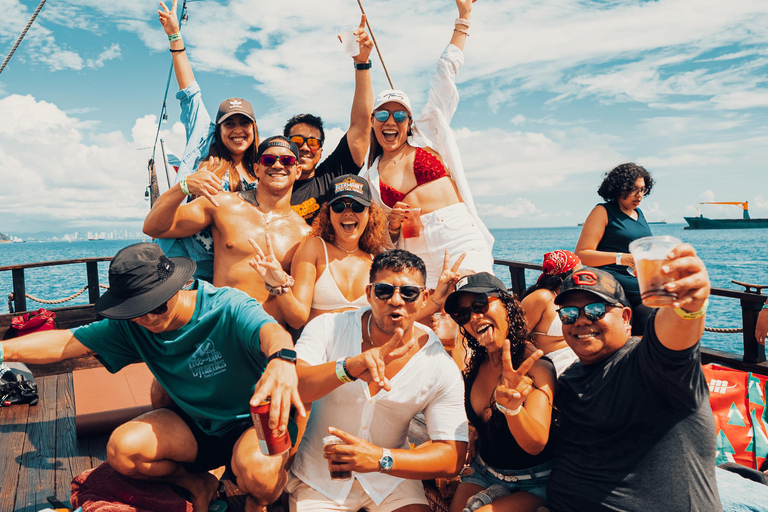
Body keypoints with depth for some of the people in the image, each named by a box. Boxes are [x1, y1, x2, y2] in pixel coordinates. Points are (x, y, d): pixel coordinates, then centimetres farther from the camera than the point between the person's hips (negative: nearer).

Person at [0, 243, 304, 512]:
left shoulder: (228, 307, -25)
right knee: (121, 449, -19)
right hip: (193, 426, 5)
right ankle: (198, 484, 7)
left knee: (257, 471, -36)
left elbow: (270, 330, -45)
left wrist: (281, 359, -69)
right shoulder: (131, 327, -6)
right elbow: (66, 342, -10)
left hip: (252, 421, -5)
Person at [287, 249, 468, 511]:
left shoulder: (442, 368, -13)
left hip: (391, 477, 1)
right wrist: (350, 367, -46)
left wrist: (381, 459, -29)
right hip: (318, 479, 0)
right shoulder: (329, 328, -14)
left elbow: (453, 456, -13)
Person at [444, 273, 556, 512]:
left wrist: (511, 407, -48)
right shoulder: (473, 366, -5)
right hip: (483, 473, 5)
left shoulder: (537, 366, -21)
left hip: (534, 483, -4)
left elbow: (535, 444, -30)